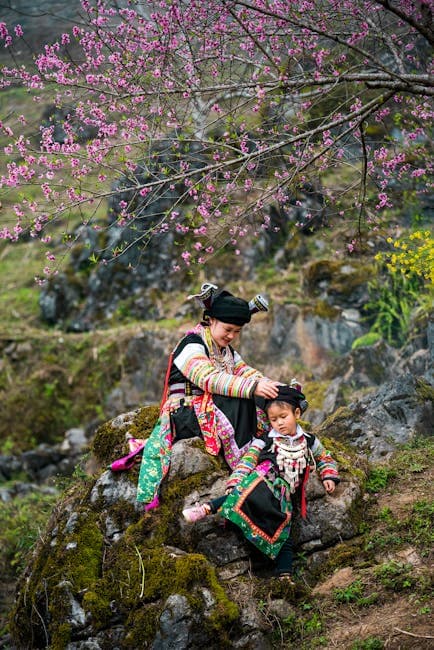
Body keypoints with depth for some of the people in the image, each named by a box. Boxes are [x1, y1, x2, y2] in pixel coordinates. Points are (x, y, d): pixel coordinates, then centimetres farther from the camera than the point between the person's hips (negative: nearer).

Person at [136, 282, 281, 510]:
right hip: (184, 415, -8)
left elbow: (247, 373, 4)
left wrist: (272, 387, -18)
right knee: (241, 400, -29)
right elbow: (209, 378, -26)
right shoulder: (192, 344, -10)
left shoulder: (227, 351, 18)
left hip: (210, 412, 8)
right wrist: (252, 387, -37)